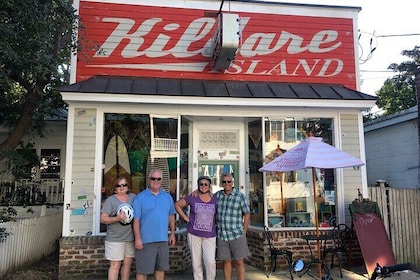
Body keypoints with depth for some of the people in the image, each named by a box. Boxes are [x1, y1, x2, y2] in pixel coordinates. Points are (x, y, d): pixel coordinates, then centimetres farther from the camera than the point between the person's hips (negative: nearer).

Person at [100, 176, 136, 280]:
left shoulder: (133, 197, 6)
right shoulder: (110, 200, -5)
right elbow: (103, 219, -9)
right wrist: (117, 218, -23)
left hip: (130, 238, 4)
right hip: (115, 239, -4)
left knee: (128, 263, 13)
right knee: (115, 265, -1)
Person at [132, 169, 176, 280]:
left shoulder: (167, 197, 7)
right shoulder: (140, 197, -7)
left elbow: (171, 216, 14)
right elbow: (136, 220, -9)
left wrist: (172, 234, 12)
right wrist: (137, 238, -14)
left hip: (163, 239, 4)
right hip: (145, 240, -4)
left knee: (161, 268, 16)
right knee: (143, 270, 5)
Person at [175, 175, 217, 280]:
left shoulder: (215, 199, 0)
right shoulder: (192, 198, -4)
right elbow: (177, 205, 5)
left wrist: (216, 223, 1)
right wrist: (185, 217, -1)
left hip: (210, 236, 0)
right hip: (194, 234, 0)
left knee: (210, 262, -10)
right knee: (196, 263, 8)